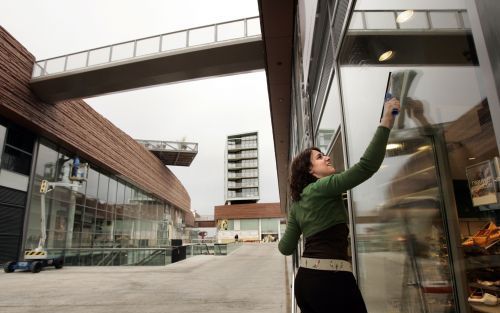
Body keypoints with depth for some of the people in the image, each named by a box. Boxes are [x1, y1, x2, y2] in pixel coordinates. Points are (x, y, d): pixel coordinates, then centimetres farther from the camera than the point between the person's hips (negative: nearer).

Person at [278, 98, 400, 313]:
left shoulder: (297, 203, 14)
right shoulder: (323, 187, -8)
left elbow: (286, 247, 14)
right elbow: (367, 166, -17)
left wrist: (282, 241, 38)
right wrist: (386, 122, -12)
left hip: (306, 278, 9)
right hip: (330, 278, -9)